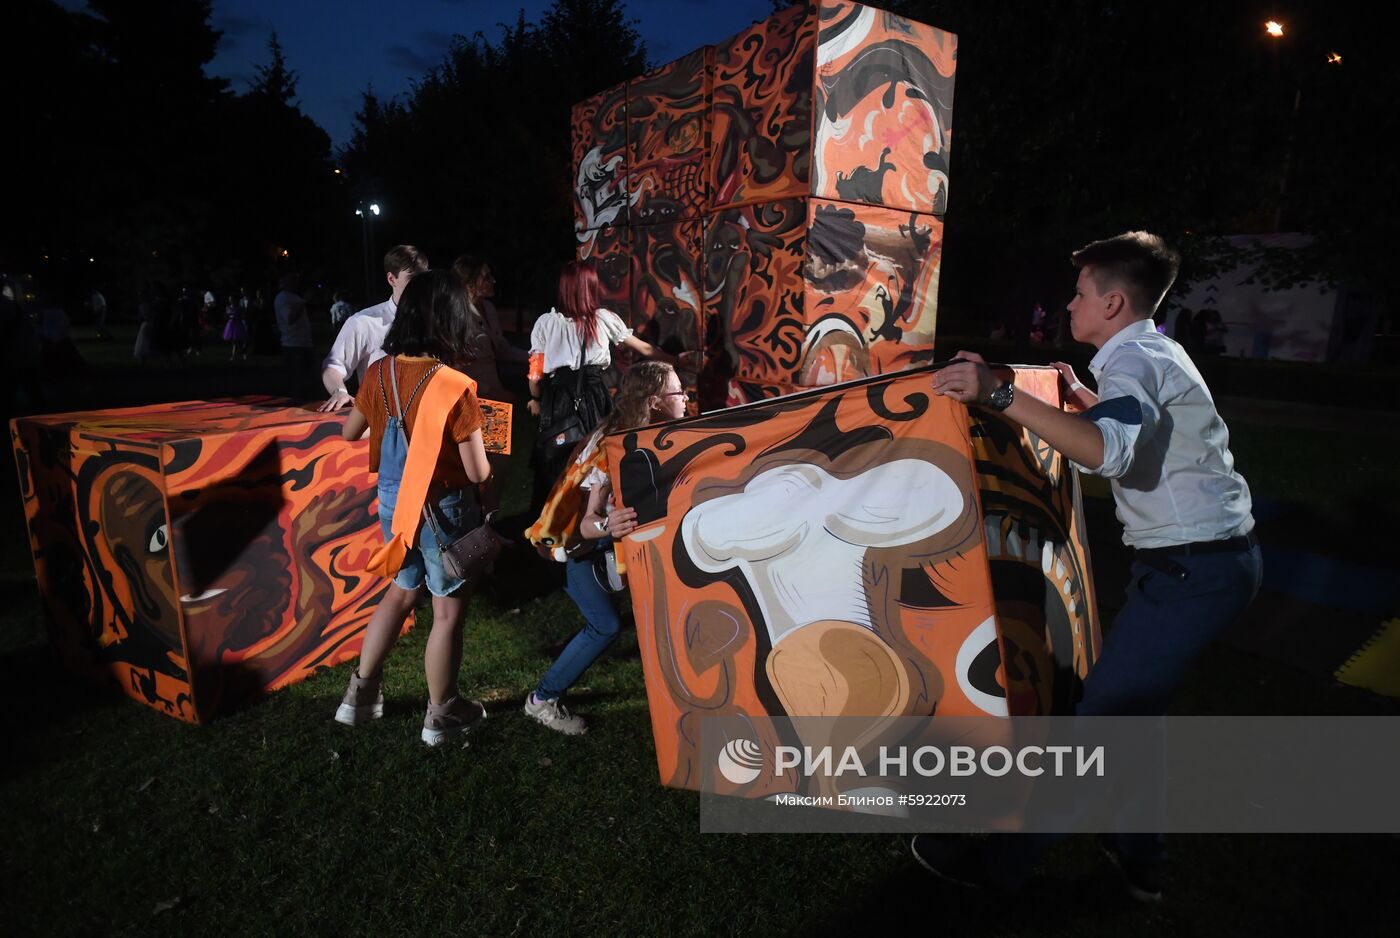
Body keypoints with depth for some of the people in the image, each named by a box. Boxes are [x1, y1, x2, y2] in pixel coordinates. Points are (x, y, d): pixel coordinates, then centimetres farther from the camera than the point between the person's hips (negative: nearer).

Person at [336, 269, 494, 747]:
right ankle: (442, 714, 28)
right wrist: (482, 451, 1)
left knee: (401, 591, 27)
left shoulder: (379, 372, -5)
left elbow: (350, 431, 12)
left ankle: (361, 694, 37)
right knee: (449, 610, 11)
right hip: (442, 510, -6)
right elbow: (477, 472, -20)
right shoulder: (455, 385, -23)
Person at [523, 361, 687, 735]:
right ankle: (542, 700, 3)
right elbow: (588, 519, -35)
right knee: (605, 626, -12)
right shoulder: (613, 448, -30)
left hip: (605, 536, 8)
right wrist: (606, 526, -55)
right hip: (574, 542, -8)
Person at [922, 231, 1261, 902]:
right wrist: (1080, 395, 43)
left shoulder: (1133, 358, -16)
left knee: (1100, 715, -5)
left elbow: (1108, 452, -38)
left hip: (1191, 571, -10)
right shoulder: (1155, 353, 15)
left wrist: (999, 395, -43)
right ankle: (1138, 858, 33)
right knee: (1133, 705, 20)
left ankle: (1002, 862, 5)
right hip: (1212, 558, 10)